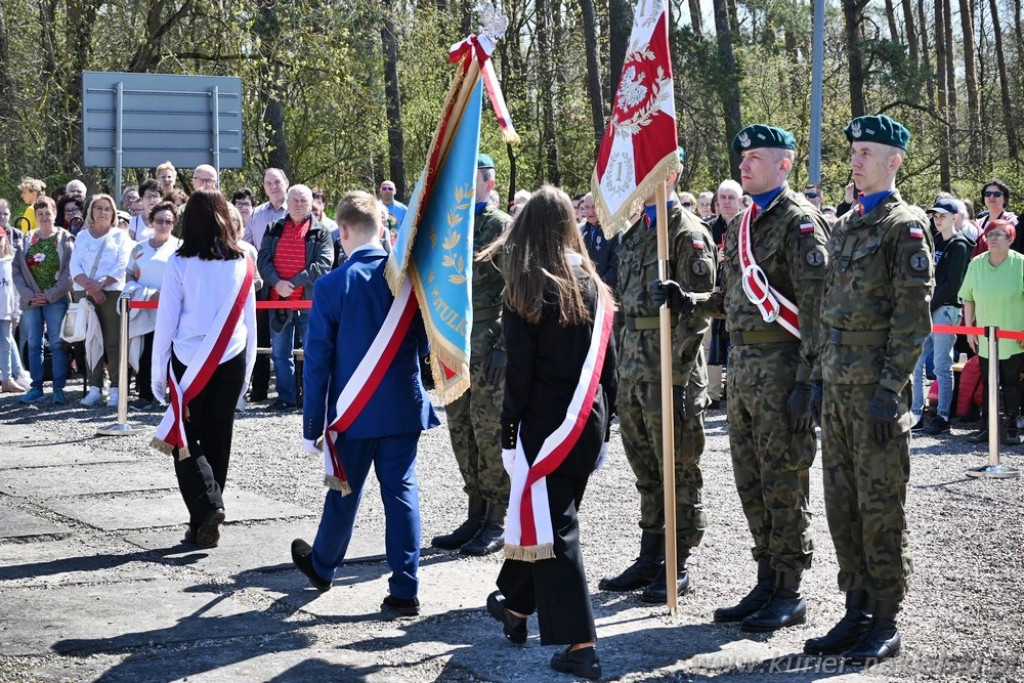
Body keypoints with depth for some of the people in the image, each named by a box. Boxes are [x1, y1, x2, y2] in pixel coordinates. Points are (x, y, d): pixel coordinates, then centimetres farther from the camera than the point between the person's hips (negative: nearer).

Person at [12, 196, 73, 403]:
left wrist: (50, 295, -11)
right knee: (34, 344, 4)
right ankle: (36, 387, 10)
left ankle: (59, 388, -3)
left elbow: (69, 272, -6)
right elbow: (17, 270, 5)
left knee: (57, 344, -5)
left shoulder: (65, 239, 0)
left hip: (56, 299, -3)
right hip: (31, 300, 3)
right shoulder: (26, 240, 9)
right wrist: (28, 295, -7)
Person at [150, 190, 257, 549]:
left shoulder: (179, 264, -9)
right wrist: (248, 368, 16)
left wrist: (158, 372, 2)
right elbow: (249, 321, 7)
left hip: (189, 363, -3)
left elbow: (166, 322, -5)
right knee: (218, 440, 11)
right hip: (231, 361, 3)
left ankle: (206, 508, -16)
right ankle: (204, 524, 16)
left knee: (185, 439, 5)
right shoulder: (242, 264, -1)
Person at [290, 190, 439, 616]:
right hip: (405, 408, 2)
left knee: (344, 493, 15)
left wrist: (313, 425, -2)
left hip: (355, 412, -2)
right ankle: (405, 591, 3)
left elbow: (317, 361, -8)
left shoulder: (332, 286, -12)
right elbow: (425, 344, 5)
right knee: (402, 492, 4)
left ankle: (322, 566, 38)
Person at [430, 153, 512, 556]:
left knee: (490, 430, -4)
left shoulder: (501, 226, -6)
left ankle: (496, 523, 4)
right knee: (461, 430, 9)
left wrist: (503, 346, -18)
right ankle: (476, 515, 18)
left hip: (487, 345, -7)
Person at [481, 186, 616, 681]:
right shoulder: (592, 285, 4)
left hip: (546, 422, -6)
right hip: (589, 419, 6)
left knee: (553, 526, -3)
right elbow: (607, 363, 7)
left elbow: (519, 371, -12)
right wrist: (603, 422, 15)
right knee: (545, 512, 20)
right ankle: (516, 605, 37)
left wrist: (509, 427, -4)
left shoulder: (525, 291, -11)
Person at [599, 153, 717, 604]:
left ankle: (678, 567, 7)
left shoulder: (689, 234, -10)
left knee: (678, 470, 0)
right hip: (633, 369, 8)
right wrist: (622, 365, 15)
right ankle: (649, 560, 22)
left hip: (670, 371, -8)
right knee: (646, 469, 14)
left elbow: (696, 312, -16)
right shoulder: (634, 232, 16)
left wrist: (678, 378, -20)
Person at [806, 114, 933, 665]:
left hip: (878, 390, -7)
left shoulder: (906, 225, -8)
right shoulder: (844, 226, 16)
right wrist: (820, 376, 14)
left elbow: (914, 315, -13)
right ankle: (857, 612, 19)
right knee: (842, 505, 10)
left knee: (880, 509, -2)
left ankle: (885, 625, 6)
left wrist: (891, 388, -17)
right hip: (837, 388, 7)